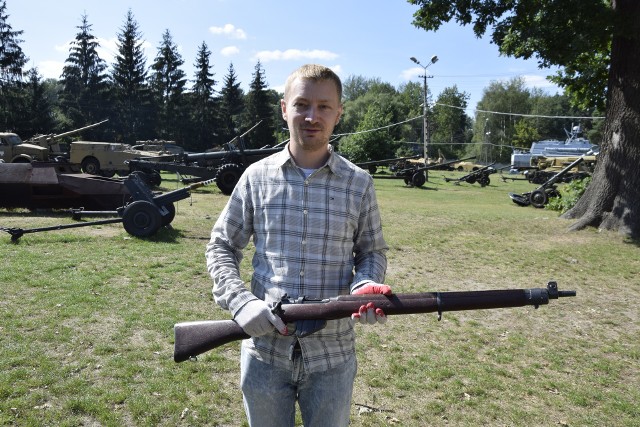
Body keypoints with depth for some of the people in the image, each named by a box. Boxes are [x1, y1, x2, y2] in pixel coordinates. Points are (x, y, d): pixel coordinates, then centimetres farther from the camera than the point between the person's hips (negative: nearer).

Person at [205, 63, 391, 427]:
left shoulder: (359, 183, -1)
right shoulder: (257, 176, -2)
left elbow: (372, 251, 7)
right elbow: (222, 247, 3)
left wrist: (367, 288, -15)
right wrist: (241, 303, -12)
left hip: (333, 355, 0)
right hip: (264, 351, 1)